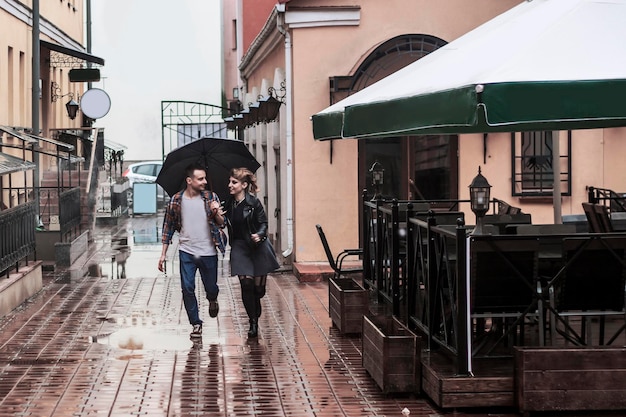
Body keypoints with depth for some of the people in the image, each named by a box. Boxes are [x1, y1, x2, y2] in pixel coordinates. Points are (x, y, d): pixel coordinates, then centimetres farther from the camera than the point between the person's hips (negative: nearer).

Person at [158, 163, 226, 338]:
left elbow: (222, 224, 1)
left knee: (211, 288, 10)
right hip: (187, 252, 0)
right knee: (187, 289, -3)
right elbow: (168, 228, 5)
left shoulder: (211, 197, -2)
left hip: (208, 253, 0)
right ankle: (196, 324, 11)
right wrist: (163, 254, 3)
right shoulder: (176, 200, -3)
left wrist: (216, 213, -22)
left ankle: (212, 300, 47)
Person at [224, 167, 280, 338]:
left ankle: (255, 316, 32)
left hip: (257, 247, -3)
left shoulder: (253, 203, -9)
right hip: (239, 246, 3)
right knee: (246, 284, -9)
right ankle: (253, 323, 0)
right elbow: (226, 224, 12)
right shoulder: (229, 204, 4)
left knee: (259, 287, 3)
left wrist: (259, 234, -24)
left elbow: (263, 223, -5)